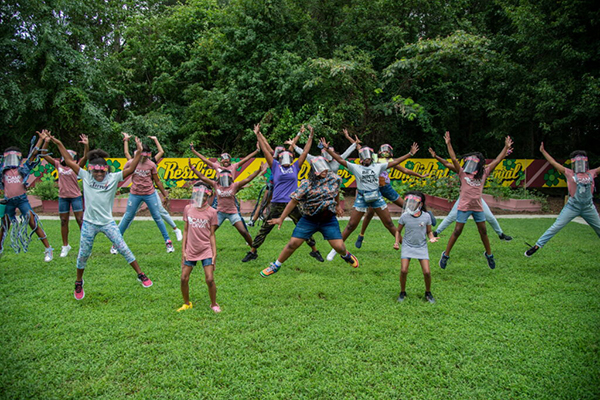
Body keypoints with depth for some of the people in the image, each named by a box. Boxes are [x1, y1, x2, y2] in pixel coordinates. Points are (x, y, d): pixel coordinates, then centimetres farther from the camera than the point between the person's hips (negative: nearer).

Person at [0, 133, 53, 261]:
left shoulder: (23, 167, 4)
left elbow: (33, 154, 4)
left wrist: (40, 139, 3)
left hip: (22, 200, -3)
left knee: (34, 224, -8)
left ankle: (48, 249, -4)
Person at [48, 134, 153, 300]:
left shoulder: (113, 178, -5)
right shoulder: (85, 176, 0)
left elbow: (130, 169, -16)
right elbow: (69, 161, 3)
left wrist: (139, 153, -27)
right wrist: (59, 144, 0)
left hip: (108, 222, -1)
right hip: (89, 223, 1)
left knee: (123, 249, -1)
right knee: (83, 254, 11)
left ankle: (141, 275, 9)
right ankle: (79, 282, 32)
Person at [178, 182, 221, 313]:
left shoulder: (211, 212, -5)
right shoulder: (188, 209, 2)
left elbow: (212, 235, -2)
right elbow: (186, 231, 7)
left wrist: (214, 254, -6)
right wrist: (183, 250, 4)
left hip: (206, 251, -2)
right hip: (190, 250, 3)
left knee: (210, 279, -7)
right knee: (184, 278, 3)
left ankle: (214, 304, 16)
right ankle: (187, 303, 27)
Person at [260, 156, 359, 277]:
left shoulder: (335, 179, -5)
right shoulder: (307, 185, -14)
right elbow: (294, 201, -10)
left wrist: (337, 205, 29)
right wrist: (281, 218, -11)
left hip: (329, 220, 2)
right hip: (309, 219, -2)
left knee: (339, 247, -4)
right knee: (293, 243, -5)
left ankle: (346, 255, 34)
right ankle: (275, 266, 14)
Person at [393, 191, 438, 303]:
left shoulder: (426, 216, -10)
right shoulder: (404, 216, -10)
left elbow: (429, 232, 4)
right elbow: (398, 231, 6)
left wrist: (432, 238, -16)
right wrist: (397, 242, -8)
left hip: (421, 247, 0)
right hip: (407, 246, 0)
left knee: (427, 272, -8)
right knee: (403, 270, -12)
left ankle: (428, 293, 19)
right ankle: (402, 293, 13)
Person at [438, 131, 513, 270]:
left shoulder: (483, 174, 4)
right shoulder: (463, 173, -3)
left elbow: (497, 161, 7)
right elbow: (453, 159, -11)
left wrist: (506, 147, 8)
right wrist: (448, 144, -16)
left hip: (478, 207, 3)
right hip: (464, 207, -3)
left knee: (483, 232, 14)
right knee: (457, 232, -1)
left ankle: (489, 254, 32)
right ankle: (445, 255, 9)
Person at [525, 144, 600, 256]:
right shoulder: (569, 173, 2)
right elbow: (553, 162, 0)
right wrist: (543, 151, -2)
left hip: (589, 208, 3)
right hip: (572, 206, -3)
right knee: (555, 227, -7)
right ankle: (537, 246, -5)